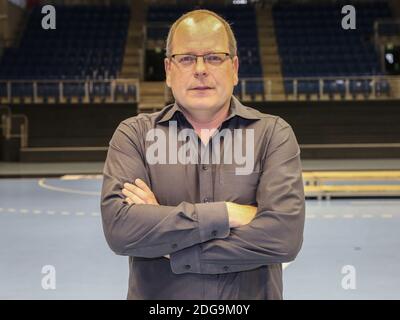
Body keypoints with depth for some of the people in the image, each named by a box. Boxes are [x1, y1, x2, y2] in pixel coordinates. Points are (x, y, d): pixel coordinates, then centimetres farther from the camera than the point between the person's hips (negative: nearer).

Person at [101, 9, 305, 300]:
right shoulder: (133, 134, -5)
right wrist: (224, 214, -21)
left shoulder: (274, 134, -7)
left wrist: (166, 245, -19)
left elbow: (284, 235, -20)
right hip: (155, 295, 0)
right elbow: (119, 227, -19)